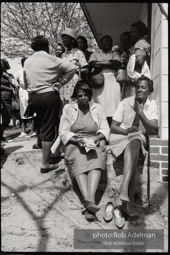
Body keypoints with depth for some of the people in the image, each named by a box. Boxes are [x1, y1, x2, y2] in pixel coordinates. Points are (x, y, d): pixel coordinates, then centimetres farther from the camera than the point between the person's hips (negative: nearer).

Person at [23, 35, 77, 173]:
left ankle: (48, 153, 37)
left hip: (33, 97, 6)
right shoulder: (51, 59, -6)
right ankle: (45, 164, 5)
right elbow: (72, 68, -9)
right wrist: (60, 83, -4)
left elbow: (25, 83, 12)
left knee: (41, 127, 20)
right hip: (49, 96, -5)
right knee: (48, 130, 0)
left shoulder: (27, 61, 8)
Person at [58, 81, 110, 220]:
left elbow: (105, 129, 8)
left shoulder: (98, 108, 13)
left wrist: (98, 138, -14)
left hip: (94, 142, 1)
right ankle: (88, 200, -44)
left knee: (96, 160, -32)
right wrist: (77, 140, -17)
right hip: (74, 143, 0)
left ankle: (90, 200, -46)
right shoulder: (68, 108, 8)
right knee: (78, 162, -33)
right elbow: (63, 132, 1)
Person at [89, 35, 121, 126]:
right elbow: (91, 64, 2)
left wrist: (100, 63, 1)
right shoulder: (95, 54, 24)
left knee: (112, 106, -12)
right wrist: (109, 63, 1)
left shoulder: (115, 54, 24)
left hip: (112, 81, 0)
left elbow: (117, 63, 2)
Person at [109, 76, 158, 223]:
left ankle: (124, 190, -39)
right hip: (120, 137, -2)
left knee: (133, 144, -34)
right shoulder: (125, 102, 1)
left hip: (140, 139, 2)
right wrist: (127, 131, -19)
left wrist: (141, 113, -16)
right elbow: (113, 127, -1)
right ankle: (130, 198, -39)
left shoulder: (152, 105, 5)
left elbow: (154, 130, -8)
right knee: (134, 145, -34)